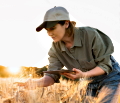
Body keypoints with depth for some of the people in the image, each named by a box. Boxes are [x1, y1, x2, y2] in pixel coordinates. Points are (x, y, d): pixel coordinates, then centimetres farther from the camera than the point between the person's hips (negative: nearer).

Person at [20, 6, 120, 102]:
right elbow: (52, 76, -13)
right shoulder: (56, 48, -10)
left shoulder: (90, 35, -25)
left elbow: (105, 65, -19)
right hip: (90, 84, 5)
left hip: (110, 78, -5)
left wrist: (84, 75, -36)